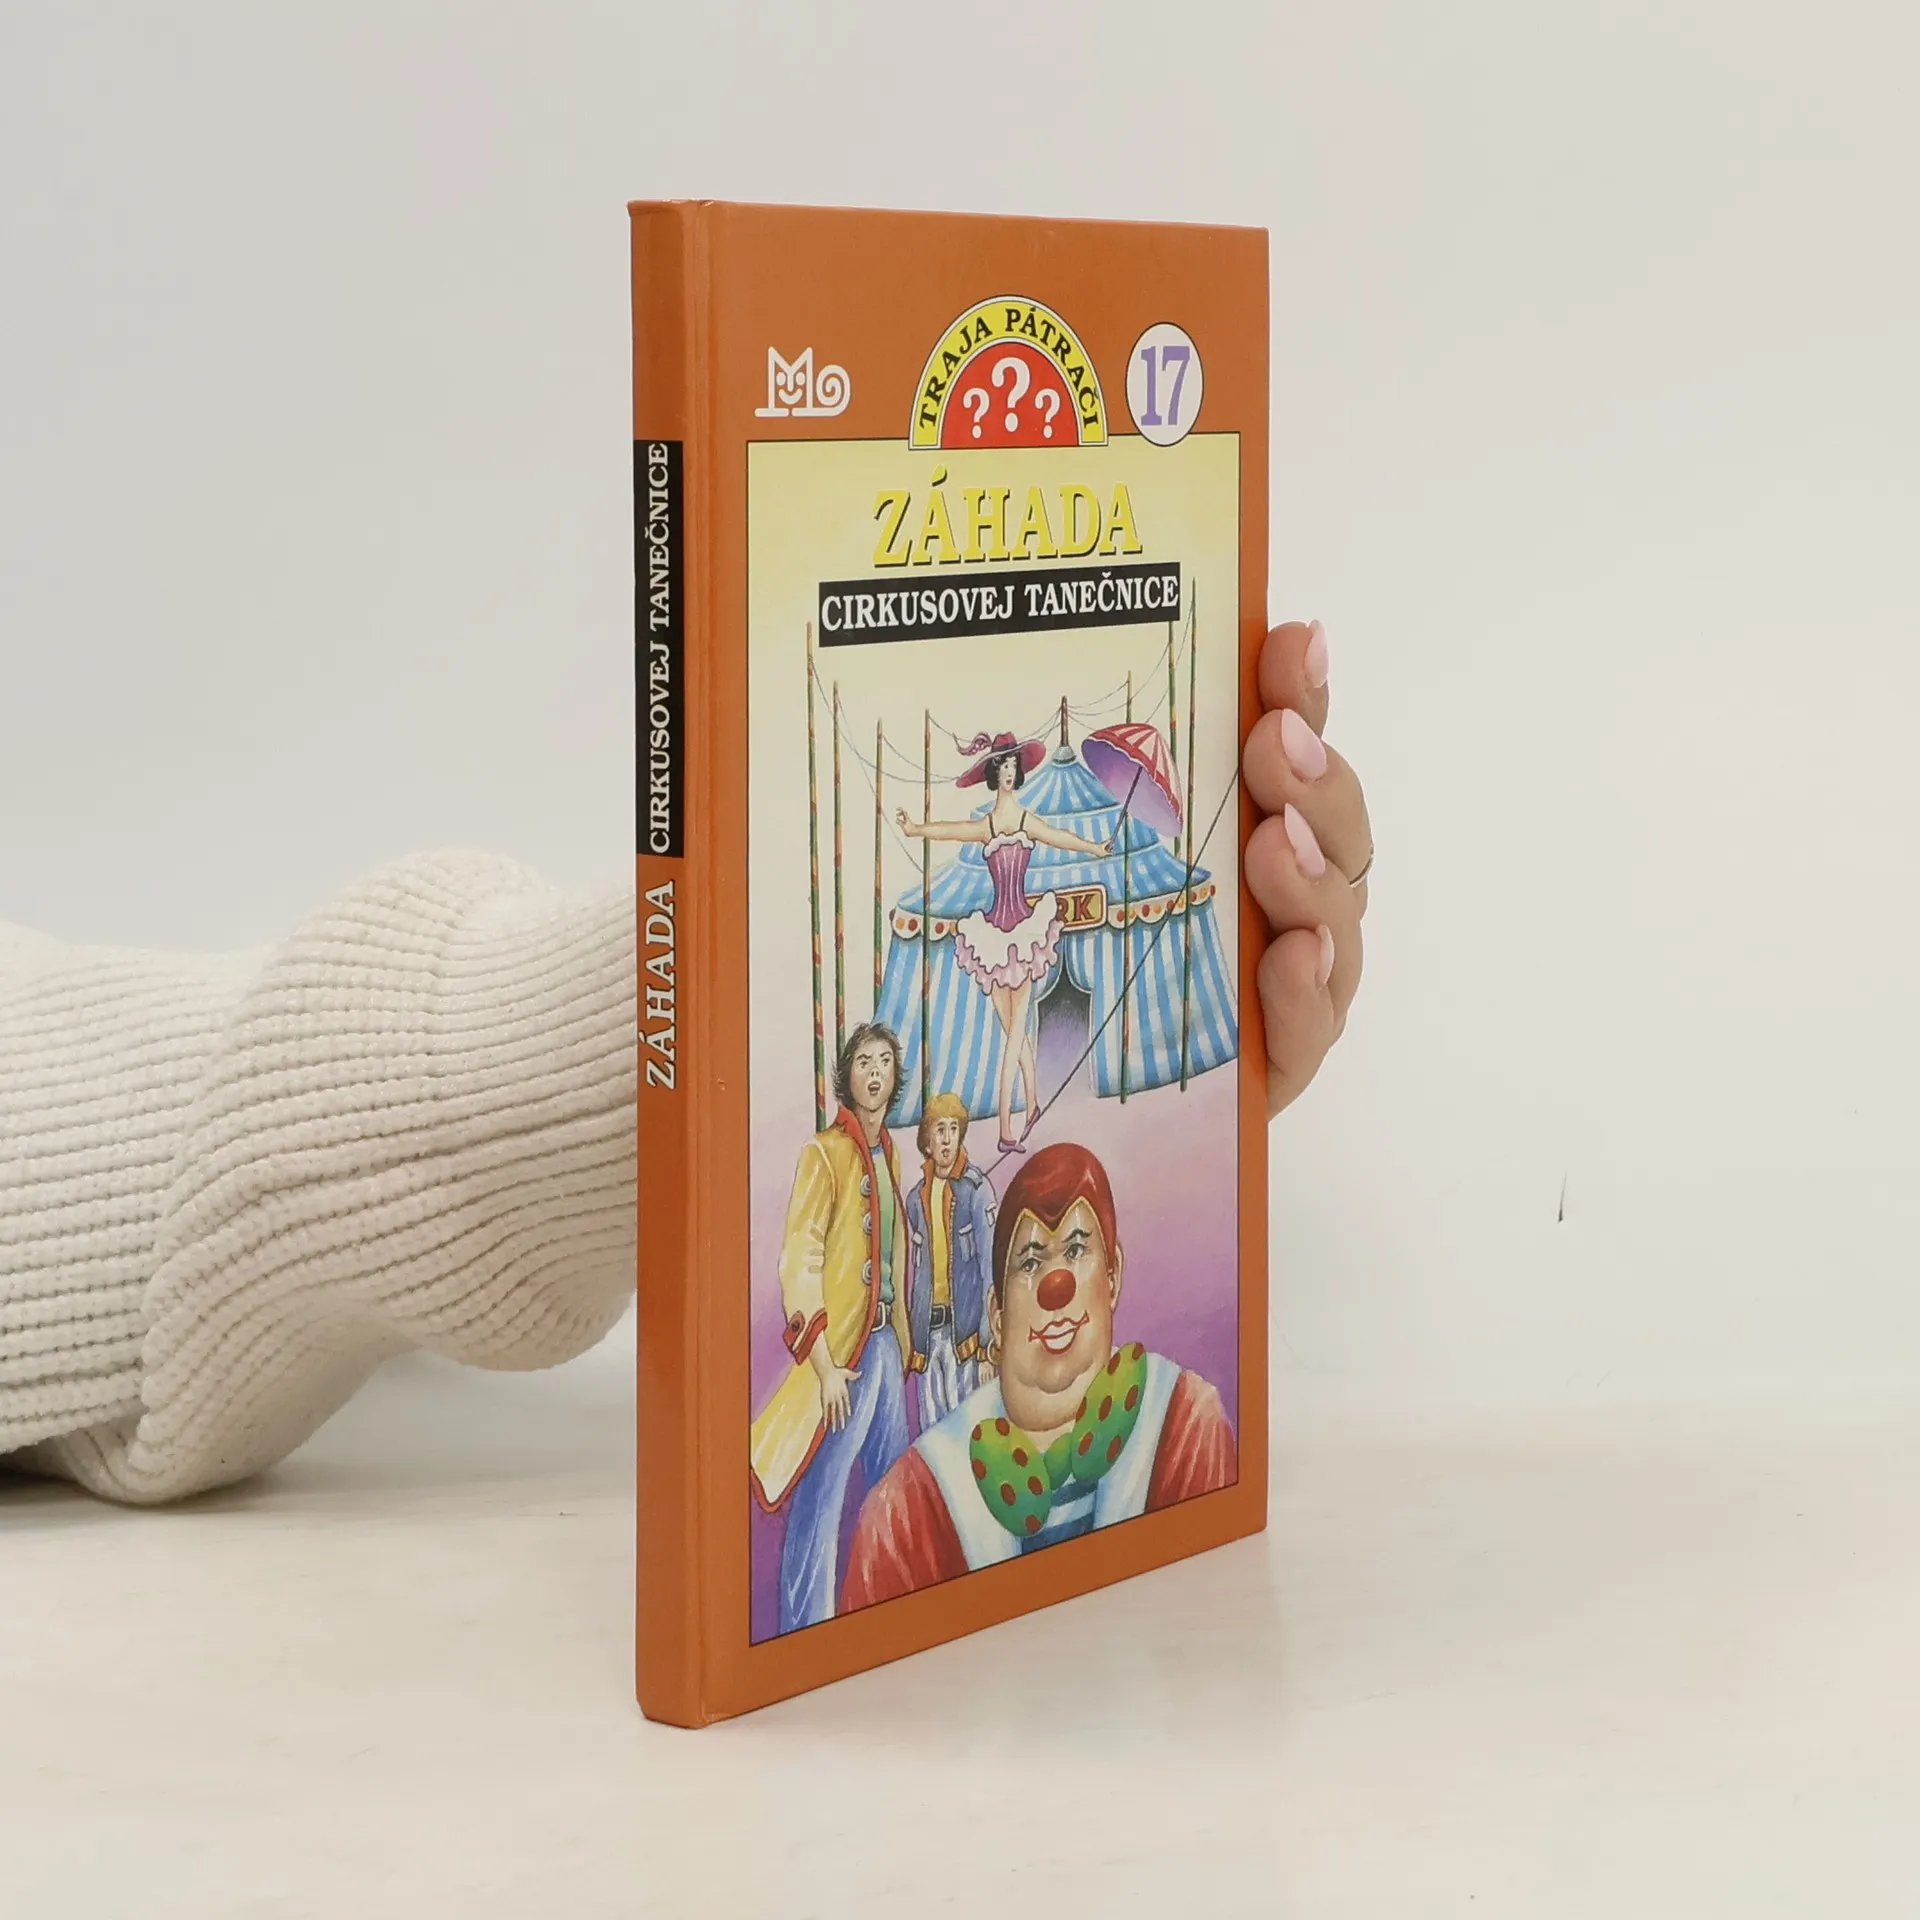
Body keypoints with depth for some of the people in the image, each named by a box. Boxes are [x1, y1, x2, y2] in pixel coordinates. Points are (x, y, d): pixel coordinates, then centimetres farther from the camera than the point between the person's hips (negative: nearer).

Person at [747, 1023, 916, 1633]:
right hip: (841, 1353, -8)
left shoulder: (888, 1153, 14)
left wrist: (904, 1342, 15)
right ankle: (804, 1630, 1)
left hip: (886, 1344, 8)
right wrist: (824, 1365, -18)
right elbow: (800, 1262, -14)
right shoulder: (824, 1153, -11)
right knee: (819, 1502, -5)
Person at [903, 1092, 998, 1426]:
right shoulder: (916, 1198, 12)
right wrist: (910, 1328, 16)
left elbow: (990, 1257, -7)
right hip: (926, 1326, 6)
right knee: (930, 1417, 6)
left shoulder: (976, 1188, -5)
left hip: (962, 1321, -6)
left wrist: (988, 1322, -11)